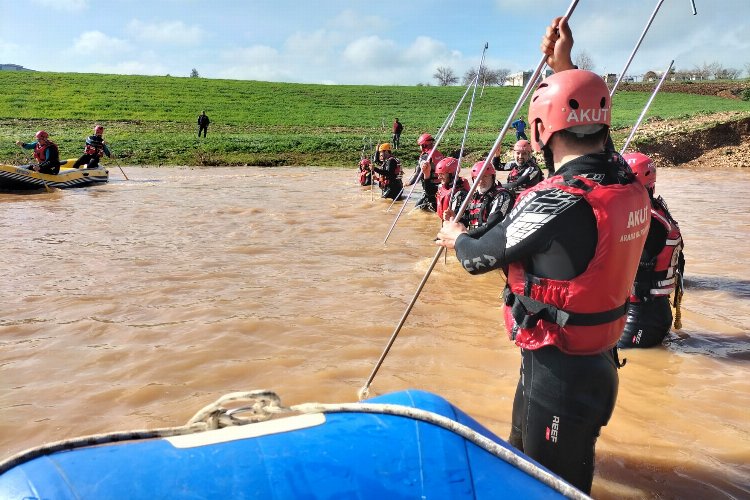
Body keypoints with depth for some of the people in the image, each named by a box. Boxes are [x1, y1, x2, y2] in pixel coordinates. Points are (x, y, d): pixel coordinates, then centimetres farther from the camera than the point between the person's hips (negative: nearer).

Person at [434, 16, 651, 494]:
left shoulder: (556, 202, -28)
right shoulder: (631, 184, -4)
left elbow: (480, 258, -12)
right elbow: (584, 124, 17)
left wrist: (455, 236, 9)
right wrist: (565, 67, 21)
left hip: (558, 371, -8)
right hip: (599, 360, 8)